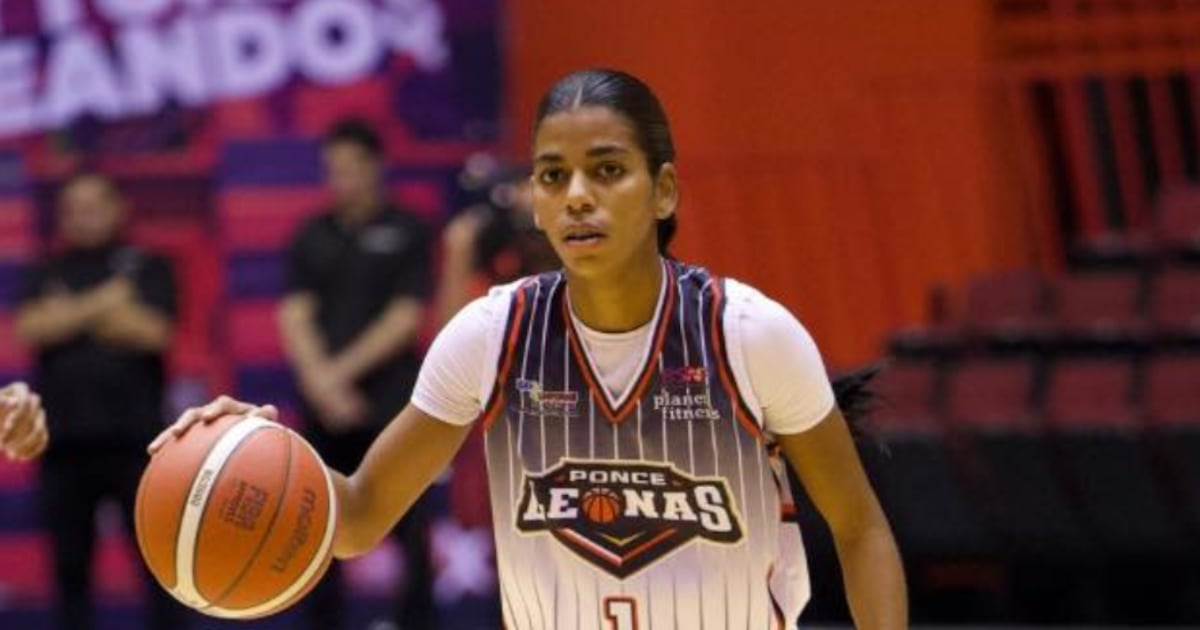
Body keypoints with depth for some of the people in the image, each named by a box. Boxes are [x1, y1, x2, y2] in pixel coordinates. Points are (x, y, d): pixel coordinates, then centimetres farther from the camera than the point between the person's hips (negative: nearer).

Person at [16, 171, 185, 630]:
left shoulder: (147, 268, 6)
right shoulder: (46, 275, 13)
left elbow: (152, 332, -8)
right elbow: (29, 330, -3)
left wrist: (67, 316, -4)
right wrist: (100, 304, -9)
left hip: (133, 437, -2)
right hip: (64, 438, 3)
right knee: (69, 562, 6)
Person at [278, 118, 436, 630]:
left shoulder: (406, 233, 1)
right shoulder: (311, 237, 10)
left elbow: (405, 319, -6)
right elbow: (295, 317, 3)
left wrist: (342, 371, -11)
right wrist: (321, 381, -13)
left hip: (393, 404, -3)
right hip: (323, 410, 3)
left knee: (410, 531, -4)